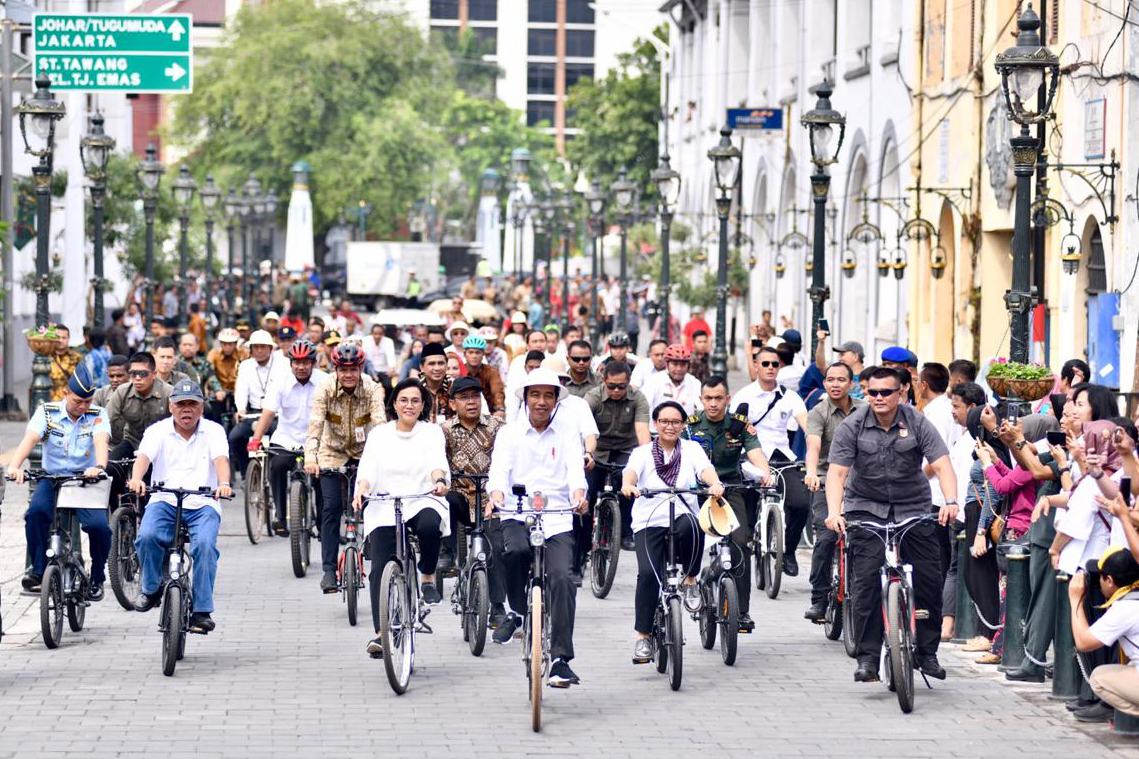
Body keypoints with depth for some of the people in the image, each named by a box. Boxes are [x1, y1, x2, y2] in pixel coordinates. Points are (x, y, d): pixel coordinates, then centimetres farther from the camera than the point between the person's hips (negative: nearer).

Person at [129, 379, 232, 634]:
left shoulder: (213, 431, 8)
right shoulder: (158, 431, 9)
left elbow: (220, 459, -10)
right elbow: (144, 457, -9)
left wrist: (223, 483, -32)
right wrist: (136, 479, -32)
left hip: (202, 504, -1)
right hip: (164, 501, 1)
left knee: (205, 544, -29)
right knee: (147, 536, -29)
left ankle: (202, 611, -21)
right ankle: (151, 588, -2)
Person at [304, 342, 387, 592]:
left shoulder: (372, 389, -17)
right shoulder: (325, 389, -18)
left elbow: (379, 423, -28)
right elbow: (315, 424, -26)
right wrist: (310, 457, -41)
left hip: (364, 453, 0)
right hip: (333, 453, 0)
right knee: (331, 507, -12)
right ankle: (329, 569, -10)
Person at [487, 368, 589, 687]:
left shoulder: (567, 436, 13)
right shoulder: (509, 434, 12)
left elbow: (575, 469, -4)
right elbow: (499, 469, -5)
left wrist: (578, 494, -27)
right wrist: (496, 495, -27)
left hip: (557, 519, 1)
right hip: (517, 516, -1)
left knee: (562, 578, -18)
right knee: (515, 550, -33)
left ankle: (560, 659, -12)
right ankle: (517, 610, -4)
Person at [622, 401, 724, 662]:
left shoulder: (691, 449, 14)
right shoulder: (643, 452, 12)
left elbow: (706, 469, -5)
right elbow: (631, 471, -9)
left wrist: (715, 484, -29)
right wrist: (628, 485, -34)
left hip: (683, 516, 0)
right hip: (649, 523, 0)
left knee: (691, 526, -37)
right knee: (648, 573, -22)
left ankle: (690, 580, -10)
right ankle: (643, 636, -12)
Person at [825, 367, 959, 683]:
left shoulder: (917, 423, -7)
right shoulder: (852, 426, -8)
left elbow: (942, 464, -16)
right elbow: (837, 471, -16)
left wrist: (950, 501, -34)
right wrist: (834, 512, -32)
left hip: (913, 508, 1)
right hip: (867, 508, -1)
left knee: (929, 579, -3)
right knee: (867, 581, -13)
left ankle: (927, 652, 12)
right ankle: (867, 657, -8)